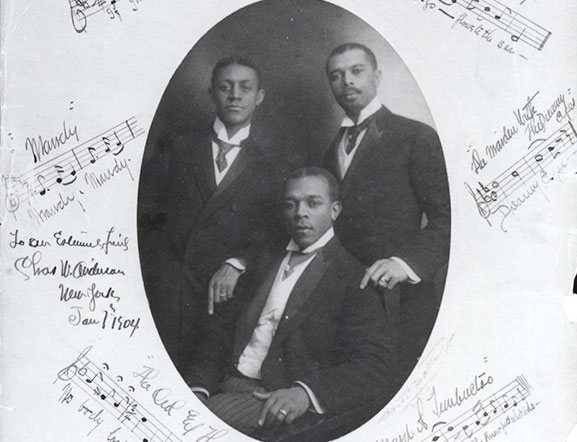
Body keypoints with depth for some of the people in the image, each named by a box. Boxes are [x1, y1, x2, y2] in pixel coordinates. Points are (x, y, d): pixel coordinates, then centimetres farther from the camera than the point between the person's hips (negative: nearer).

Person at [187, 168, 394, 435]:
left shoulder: (354, 279, 0)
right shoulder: (264, 265, 21)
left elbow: (374, 368, -10)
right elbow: (220, 334, 17)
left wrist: (305, 393, -25)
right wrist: (198, 387, -2)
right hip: (223, 387, 5)